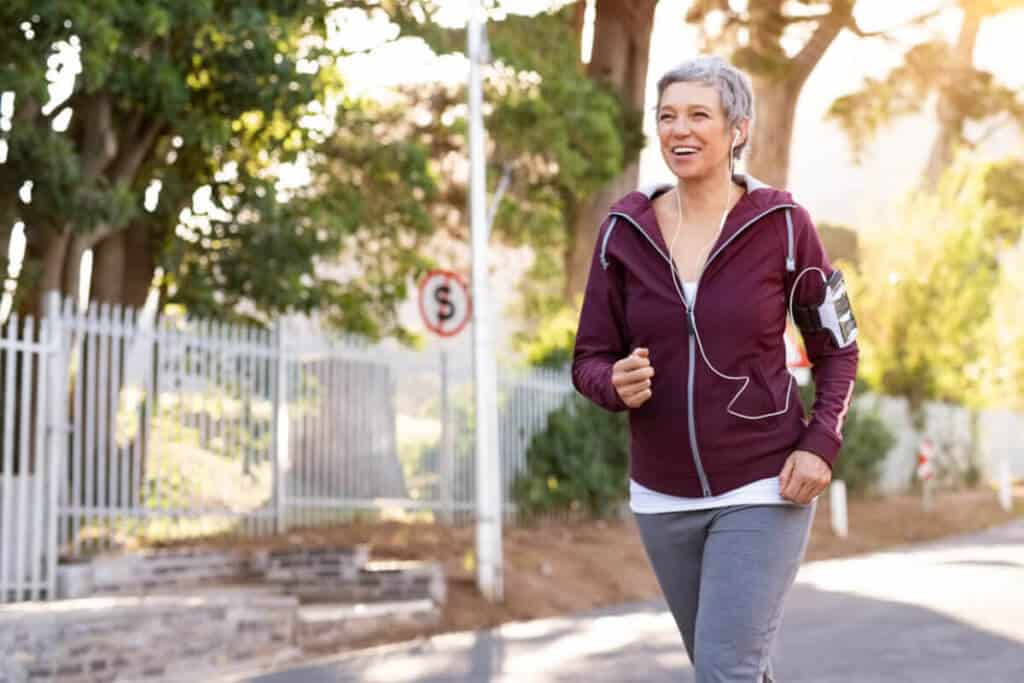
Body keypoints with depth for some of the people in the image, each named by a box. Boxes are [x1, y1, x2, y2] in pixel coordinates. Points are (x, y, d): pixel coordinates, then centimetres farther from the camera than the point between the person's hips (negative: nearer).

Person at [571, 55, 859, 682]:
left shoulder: (782, 224, -8)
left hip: (763, 488, -4)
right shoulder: (625, 231, -2)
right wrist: (617, 384, -20)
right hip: (663, 496, 4)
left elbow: (838, 349, 2)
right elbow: (590, 360, 2)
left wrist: (821, 444, -12)